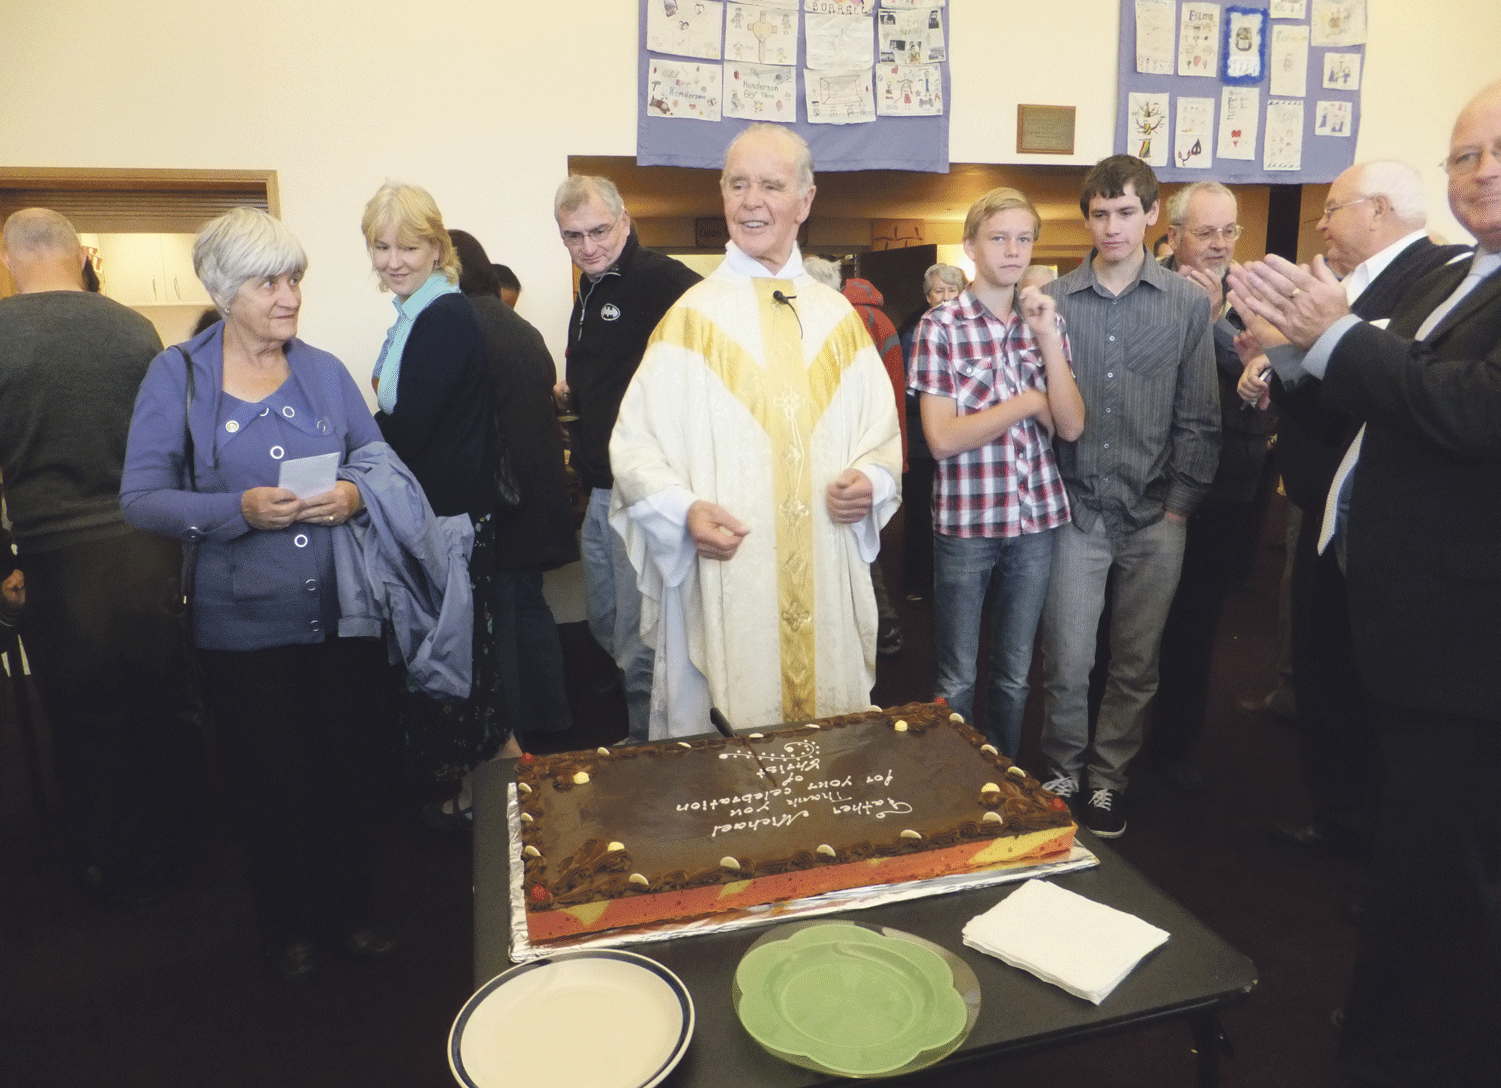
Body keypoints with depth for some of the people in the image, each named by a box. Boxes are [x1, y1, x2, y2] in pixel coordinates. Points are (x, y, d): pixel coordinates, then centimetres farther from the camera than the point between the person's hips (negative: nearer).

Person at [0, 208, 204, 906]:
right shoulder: (136, 328, -1)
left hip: (59, 564, -2)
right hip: (151, 554, 2)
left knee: (87, 724, 13)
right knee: (166, 710, 17)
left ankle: (123, 873, 28)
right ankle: (178, 849, 33)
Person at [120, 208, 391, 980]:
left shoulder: (324, 371, 6)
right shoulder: (177, 375, -2)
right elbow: (141, 498, -7)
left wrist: (356, 495, -16)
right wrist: (240, 510, -21)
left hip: (343, 612, 2)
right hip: (245, 623, -2)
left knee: (352, 768, 8)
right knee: (274, 782, 10)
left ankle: (349, 908, 32)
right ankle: (288, 924, 35)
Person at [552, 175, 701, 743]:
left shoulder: (662, 279, -14)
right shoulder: (591, 292, 17)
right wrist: (570, 395, 14)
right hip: (601, 489, 10)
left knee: (640, 646, -3)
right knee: (605, 626, 22)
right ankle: (625, 735, 40)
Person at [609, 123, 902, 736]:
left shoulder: (838, 318, 10)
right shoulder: (691, 318, 0)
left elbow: (882, 434, 13)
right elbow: (634, 447, -3)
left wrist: (869, 480, -8)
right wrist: (685, 511, -19)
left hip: (826, 584, 3)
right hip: (723, 584, -3)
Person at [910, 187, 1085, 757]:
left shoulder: (1045, 320, 6)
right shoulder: (942, 325, -7)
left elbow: (1071, 427, -3)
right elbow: (942, 439, -14)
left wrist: (1049, 337, -11)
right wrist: (1028, 401, -10)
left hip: (1036, 518, 4)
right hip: (965, 522, -4)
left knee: (1015, 672, 18)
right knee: (957, 679, 10)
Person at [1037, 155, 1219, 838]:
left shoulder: (1188, 304, 3)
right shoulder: (1054, 300, 2)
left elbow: (1198, 418, 3)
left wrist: (1179, 504, -2)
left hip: (1155, 518, 1)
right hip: (1077, 511, -1)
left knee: (1136, 665, 10)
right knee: (1066, 662, 2)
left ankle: (1108, 777, 28)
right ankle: (1063, 774, 24)